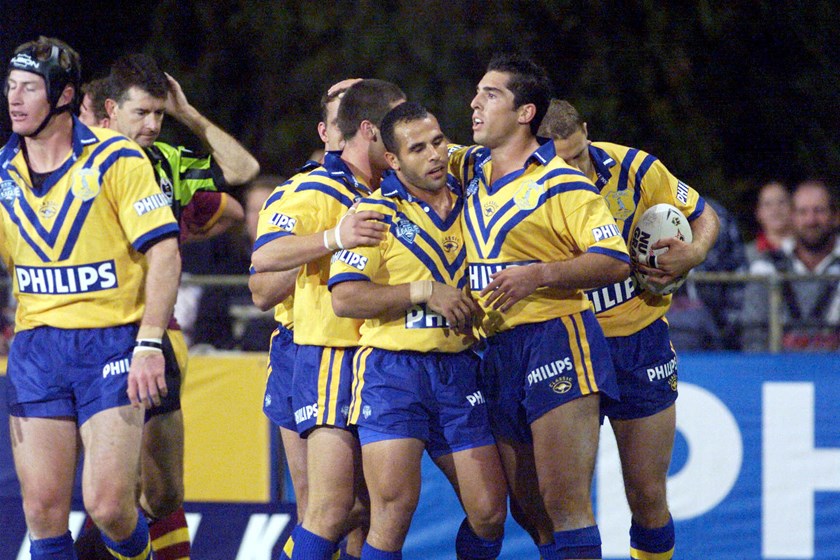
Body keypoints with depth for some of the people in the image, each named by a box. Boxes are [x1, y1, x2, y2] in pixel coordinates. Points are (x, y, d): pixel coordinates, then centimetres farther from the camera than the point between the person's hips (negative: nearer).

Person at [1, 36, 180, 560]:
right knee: (43, 512, -2)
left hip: (111, 341, -4)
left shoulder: (116, 159, -7)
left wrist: (149, 343, -17)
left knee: (108, 505, -11)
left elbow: (164, 250, -9)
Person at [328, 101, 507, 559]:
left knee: (489, 513, -1)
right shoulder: (376, 213, -1)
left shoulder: (471, 203, 14)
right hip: (393, 371, -5)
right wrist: (425, 292, -13)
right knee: (395, 512, -15)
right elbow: (344, 298, -11)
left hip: (459, 369, 5)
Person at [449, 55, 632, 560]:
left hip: (556, 339, -7)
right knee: (529, 512, 9)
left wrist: (539, 275, -23)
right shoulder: (469, 170, 13)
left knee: (563, 507, -14)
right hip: (497, 351, 7)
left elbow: (615, 261, -12)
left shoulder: (561, 182, -7)